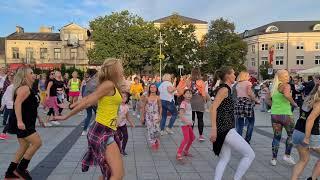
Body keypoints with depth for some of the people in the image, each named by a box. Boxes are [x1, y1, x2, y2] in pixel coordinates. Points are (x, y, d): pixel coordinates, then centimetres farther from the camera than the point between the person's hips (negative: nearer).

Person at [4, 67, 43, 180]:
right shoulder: (24, 88, -16)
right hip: (21, 123, -10)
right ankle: (20, 169, -1)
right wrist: (19, 121, -37)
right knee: (37, 142, -13)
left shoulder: (28, 88, 17)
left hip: (26, 123, 10)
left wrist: (38, 118, 31)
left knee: (24, 147, 15)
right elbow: (17, 104, -29)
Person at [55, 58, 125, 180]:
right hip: (102, 132, -10)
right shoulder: (109, 84, -14)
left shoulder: (111, 86, 14)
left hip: (107, 132, 10)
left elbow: (88, 98, 20)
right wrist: (66, 117, -5)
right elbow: (86, 103, -12)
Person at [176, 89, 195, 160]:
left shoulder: (189, 103, 11)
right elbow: (181, 115, -24)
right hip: (184, 124, -10)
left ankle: (185, 151, 31)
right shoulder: (183, 103, -17)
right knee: (186, 138, -16)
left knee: (192, 137, 16)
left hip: (189, 124, 10)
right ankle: (179, 153, -10)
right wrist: (186, 122, -31)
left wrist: (190, 122, 13)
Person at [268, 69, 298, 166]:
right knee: (291, 134, 16)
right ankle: (287, 155, 16)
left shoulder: (273, 87, 9)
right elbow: (286, 94, -31)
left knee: (276, 137, 12)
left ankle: (274, 159, 15)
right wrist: (293, 103, -16)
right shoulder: (286, 86, -10)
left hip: (274, 114, 6)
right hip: (286, 115, -5)